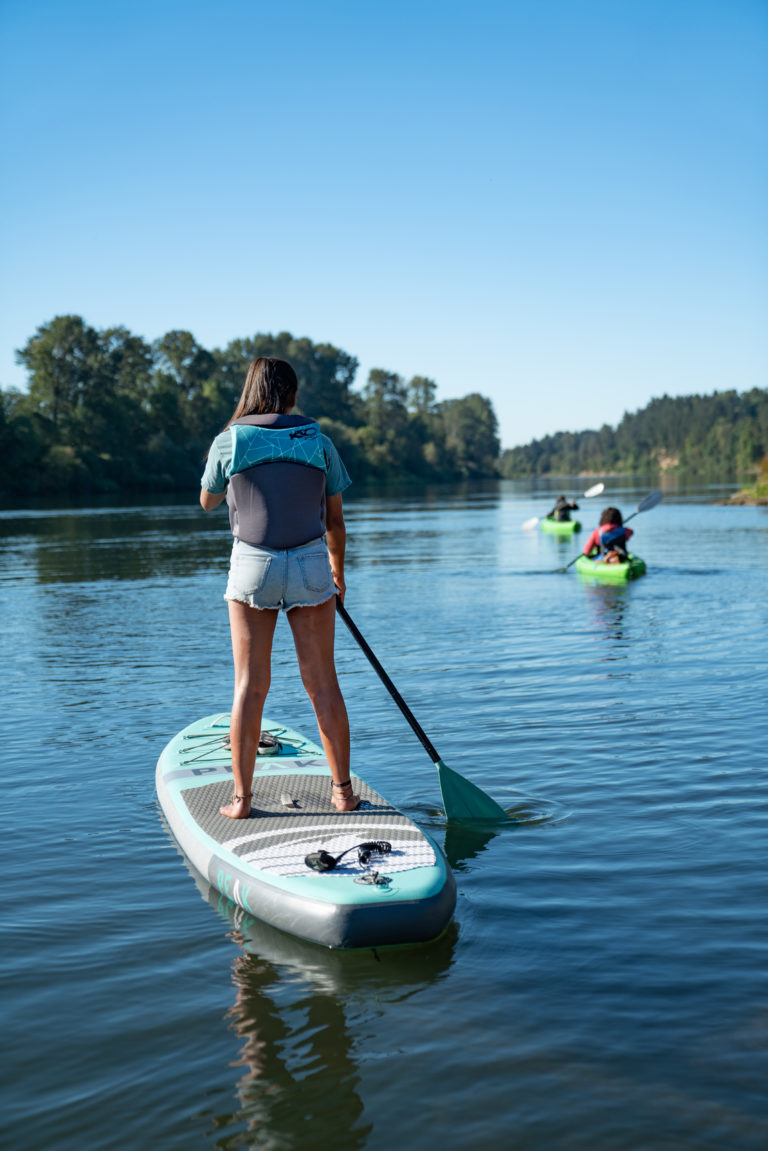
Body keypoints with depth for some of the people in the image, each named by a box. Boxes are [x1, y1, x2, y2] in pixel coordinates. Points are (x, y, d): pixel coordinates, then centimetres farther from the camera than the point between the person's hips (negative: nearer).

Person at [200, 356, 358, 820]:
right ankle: (343, 791, 17)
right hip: (311, 566, 1)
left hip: (252, 567, -1)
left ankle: (242, 798, 8)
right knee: (323, 683, 9)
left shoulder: (228, 443, -3)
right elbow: (335, 522, 8)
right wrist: (338, 573, 23)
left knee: (250, 685, 5)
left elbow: (207, 502, 15)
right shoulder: (319, 443, 0)